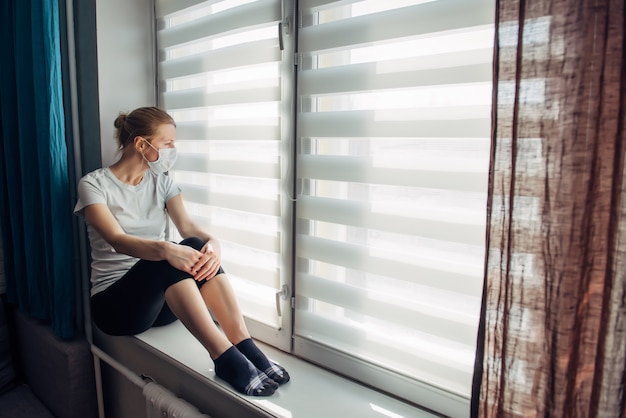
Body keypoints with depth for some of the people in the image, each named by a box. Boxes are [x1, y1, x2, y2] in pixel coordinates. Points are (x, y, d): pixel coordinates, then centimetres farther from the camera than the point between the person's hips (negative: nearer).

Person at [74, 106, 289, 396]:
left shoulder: (162, 182, 9)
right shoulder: (94, 184, -6)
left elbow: (187, 226, -8)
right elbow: (118, 240, -24)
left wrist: (213, 242, -32)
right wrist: (165, 249, -44)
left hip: (163, 299, 4)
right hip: (114, 303, -4)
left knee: (197, 248, -28)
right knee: (168, 258, -35)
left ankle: (245, 348, -31)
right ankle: (225, 358, -39)